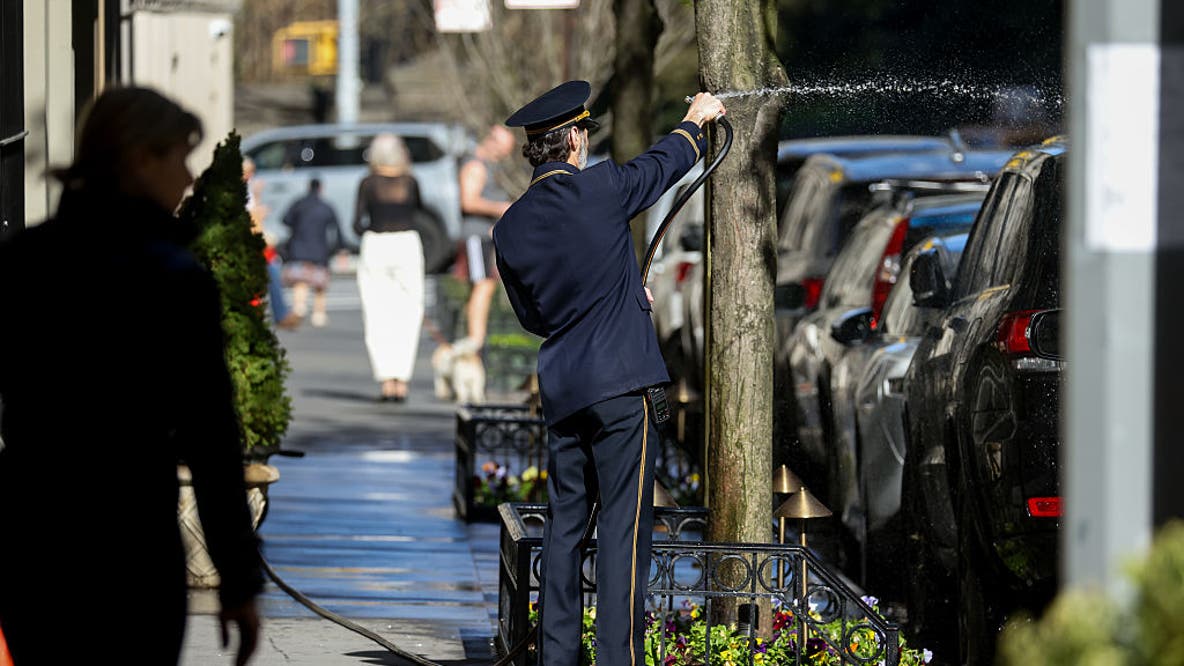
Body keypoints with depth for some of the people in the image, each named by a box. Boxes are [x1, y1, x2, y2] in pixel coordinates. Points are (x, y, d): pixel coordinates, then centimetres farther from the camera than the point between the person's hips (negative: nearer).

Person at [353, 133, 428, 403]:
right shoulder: (410, 182, 2)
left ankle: (386, 381, -9)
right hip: (408, 245, 1)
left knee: (378, 317, 2)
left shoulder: (368, 184, -3)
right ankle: (402, 380, -3)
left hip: (375, 247, -1)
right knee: (406, 317, 6)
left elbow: (357, 224, -4)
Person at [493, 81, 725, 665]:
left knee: (564, 523, 11)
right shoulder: (600, 189, -9)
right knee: (623, 524, -5)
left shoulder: (510, 227, 5)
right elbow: (663, 164, 11)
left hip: (560, 390, 5)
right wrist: (696, 119, 32)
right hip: (620, 381, -5)